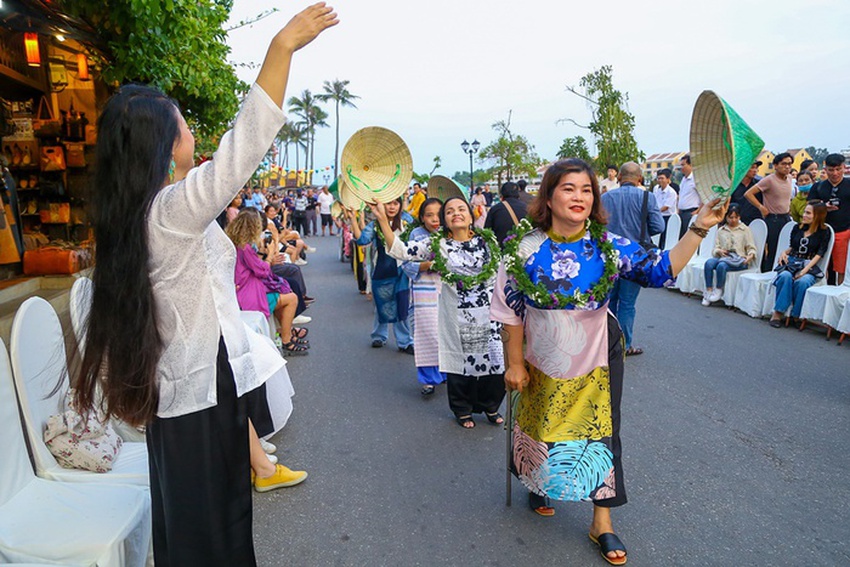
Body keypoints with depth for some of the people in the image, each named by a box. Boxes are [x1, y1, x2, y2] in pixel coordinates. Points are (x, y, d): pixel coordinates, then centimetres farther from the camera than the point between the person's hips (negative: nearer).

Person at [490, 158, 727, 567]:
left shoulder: (608, 246, -11)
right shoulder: (526, 248, -13)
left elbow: (663, 269, -12)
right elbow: (511, 312, -8)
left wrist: (698, 230, -23)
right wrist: (514, 363, -5)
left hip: (596, 362, 0)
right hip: (543, 362, 0)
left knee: (600, 435, 5)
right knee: (542, 430, 17)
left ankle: (602, 522, 24)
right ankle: (540, 483, 49)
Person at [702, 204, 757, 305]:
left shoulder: (745, 229, 12)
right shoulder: (721, 230, 19)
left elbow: (752, 248, 6)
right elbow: (715, 248, 11)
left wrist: (750, 256, -17)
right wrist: (719, 251, -13)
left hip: (739, 260, -3)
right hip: (722, 258, 3)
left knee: (722, 265, -37)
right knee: (709, 262, -33)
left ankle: (718, 290, -18)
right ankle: (708, 291, -30)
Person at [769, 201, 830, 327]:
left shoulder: (824, 232, 6)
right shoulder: (797, 228, 16)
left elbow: (819, 254, -3)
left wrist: (805, 269, -18)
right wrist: (784, 252, 3)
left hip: (809, 266, -2)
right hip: (790, 262, 3)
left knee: (802, 281, -37)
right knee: (785, 276, -34)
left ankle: (796, 315, -23)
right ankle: (778, 312, -32)